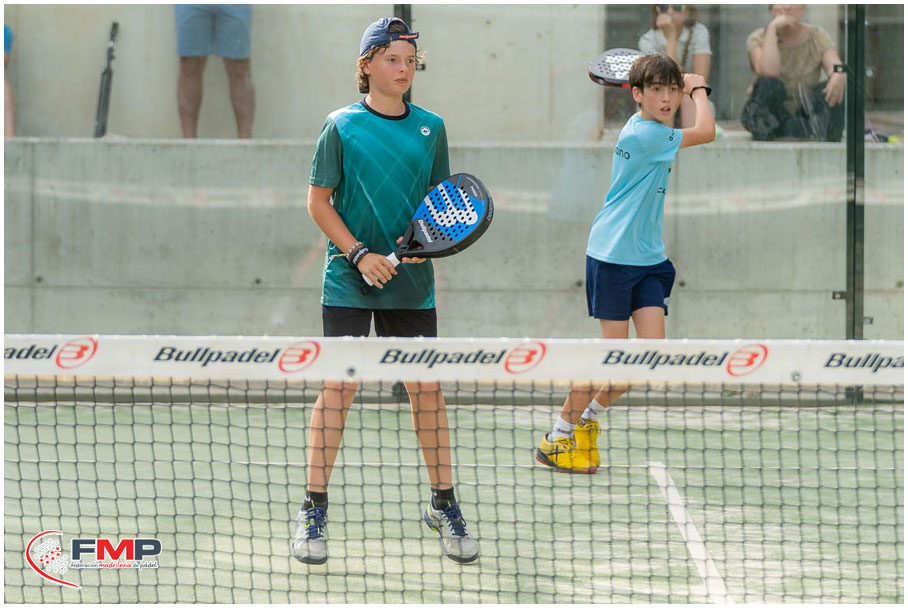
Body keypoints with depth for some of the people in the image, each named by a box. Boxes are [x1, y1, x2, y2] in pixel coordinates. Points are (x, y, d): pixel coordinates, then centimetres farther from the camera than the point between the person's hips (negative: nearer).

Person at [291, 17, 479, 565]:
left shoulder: (431, 127, 7)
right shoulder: (343, 126, -2)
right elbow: (319, 200, -1)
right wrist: (359, 254, -12)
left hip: (411, 285, 3)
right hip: (350, 282, -3)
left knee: (427, 389, 3)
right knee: (338, 389, -6)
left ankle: (444, 505, 16)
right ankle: (314, 511, 1)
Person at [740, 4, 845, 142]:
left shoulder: (817, 36, -1)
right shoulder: (758, 38, -8)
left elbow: (835, 66, -19)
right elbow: (768, 73, -29)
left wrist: (838, 76, -44)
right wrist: (772, 29, -26)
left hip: (803, 114, 2)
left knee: (836, 87, -26)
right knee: (770, 84, -34)